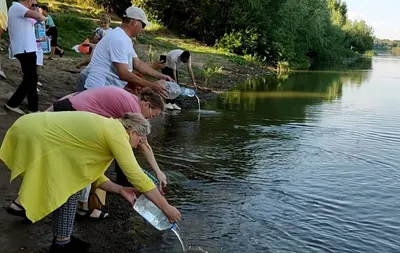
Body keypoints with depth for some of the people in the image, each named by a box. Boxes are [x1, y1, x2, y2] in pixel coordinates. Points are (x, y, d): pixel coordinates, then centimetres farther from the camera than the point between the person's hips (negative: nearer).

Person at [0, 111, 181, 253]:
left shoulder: (106, 127, 15)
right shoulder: (117, 134, -12)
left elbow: (93, 175, 16)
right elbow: (138, 178, -13)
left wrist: (121, 190, 9)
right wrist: (166, 208, -5)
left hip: (32, 127, 10)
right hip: (34, 138, -10)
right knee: (69, 187, 0)